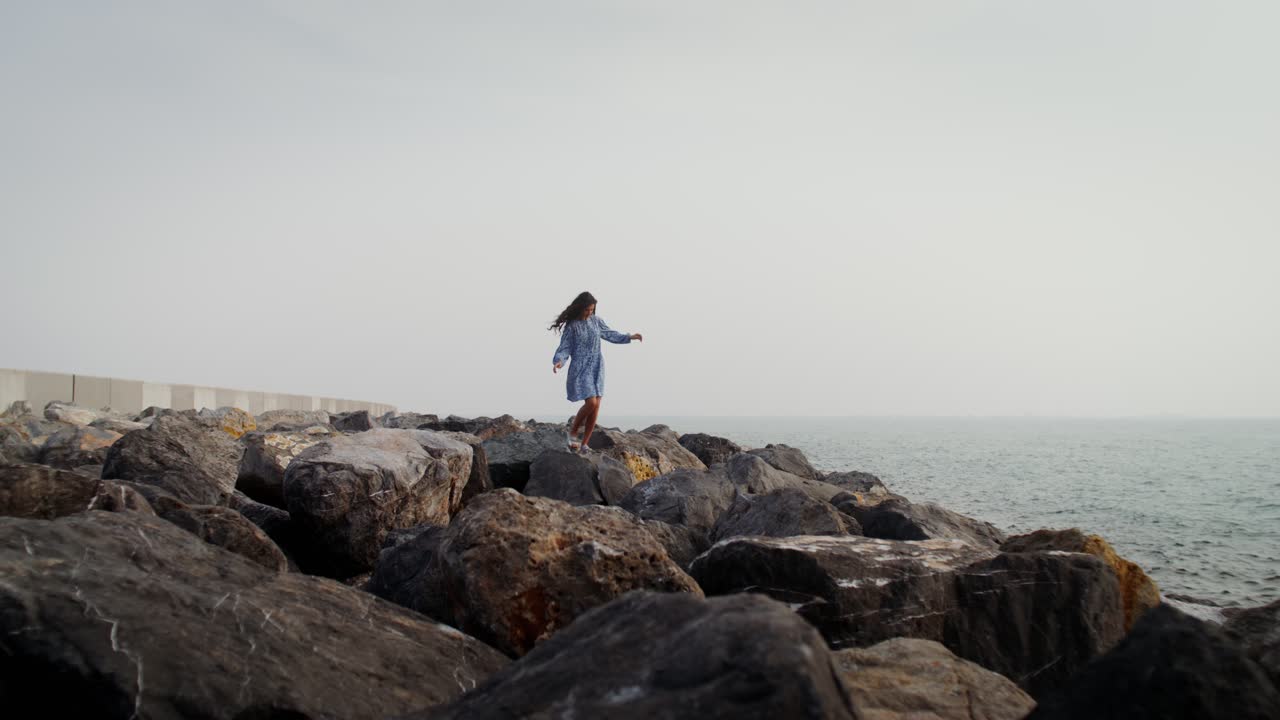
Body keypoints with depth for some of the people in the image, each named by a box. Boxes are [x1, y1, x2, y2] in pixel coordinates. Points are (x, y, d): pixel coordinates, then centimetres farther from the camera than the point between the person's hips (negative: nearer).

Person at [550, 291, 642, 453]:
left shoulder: (596, 320, 7)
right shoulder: (571, 325, -6)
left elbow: (609, 334, 21)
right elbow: (564, 348, -8)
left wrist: (629, 337, 16)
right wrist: (559, 362, -27)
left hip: (597, 367, 5)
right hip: (580, 368, -5)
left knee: (596, 406, -2)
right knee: (591, 403, -19)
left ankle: (584, 445, 6)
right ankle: (571, 434, 3)